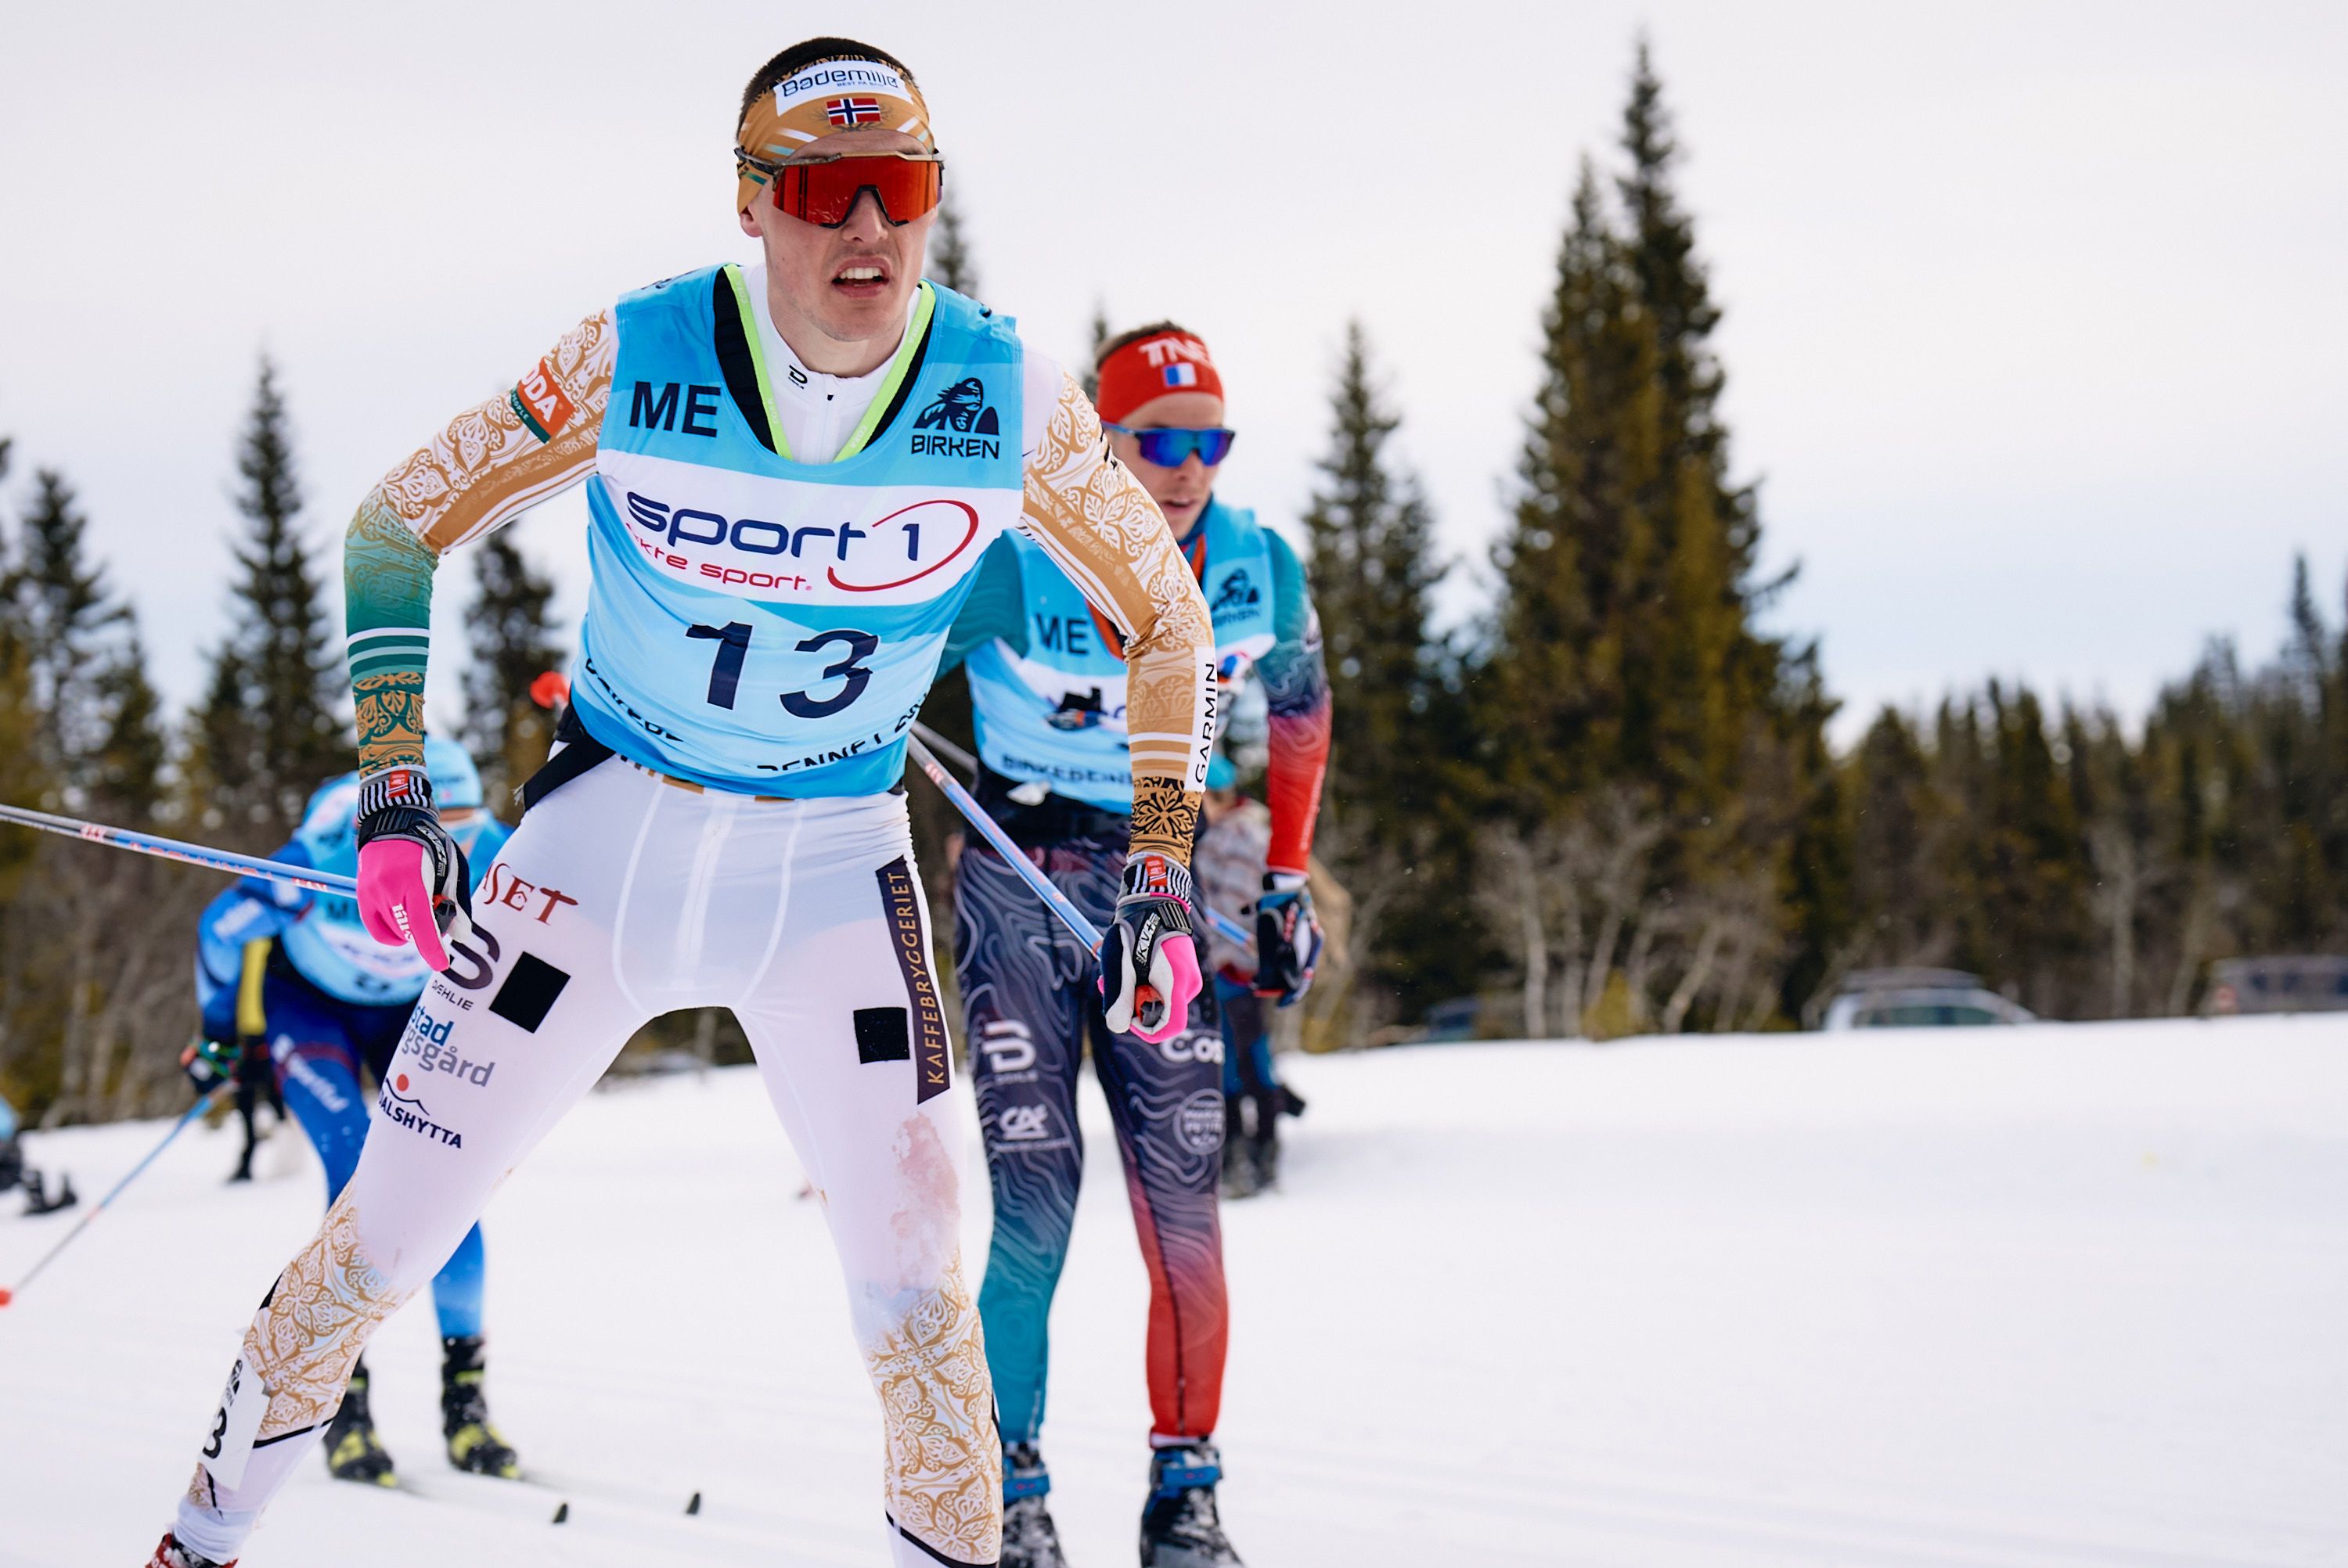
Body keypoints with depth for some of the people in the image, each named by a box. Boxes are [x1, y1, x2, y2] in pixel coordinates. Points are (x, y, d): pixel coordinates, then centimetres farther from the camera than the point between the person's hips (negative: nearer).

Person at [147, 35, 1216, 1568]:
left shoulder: (1010, 402, -14)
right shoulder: (633, 362, -17)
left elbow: (1169, 615, 2)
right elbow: (398, 530, -3)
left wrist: (1163, 871, -3)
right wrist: (394, 790, -10)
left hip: (835, 868, 1)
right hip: (605, 830, 0)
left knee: (915, 1280, -9)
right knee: (390, 1230, 0)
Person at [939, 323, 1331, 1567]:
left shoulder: (1261, 574, -7)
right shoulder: (1012, 566, -19)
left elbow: (1301, 710, 14)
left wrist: (1289, 883, 14)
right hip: (1020, 881, -3)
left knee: (1181, 1195, -4)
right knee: (1033, 1193, -11)